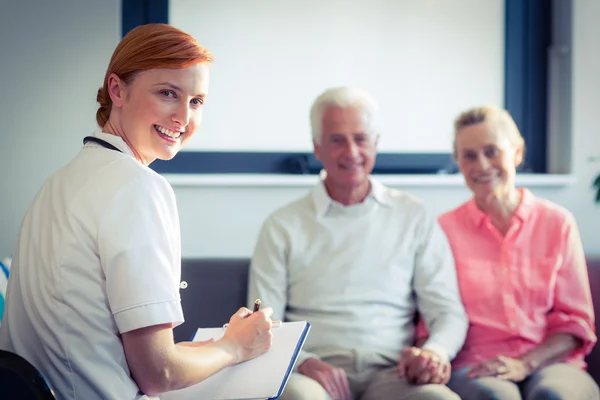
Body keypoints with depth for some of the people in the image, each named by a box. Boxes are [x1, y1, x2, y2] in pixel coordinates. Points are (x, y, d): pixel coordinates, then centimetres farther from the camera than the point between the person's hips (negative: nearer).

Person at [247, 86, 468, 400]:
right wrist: (301, 361, -15)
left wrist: (435, 351, -13)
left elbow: (448, 311, 11)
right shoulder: (283, 227, 12)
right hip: (319, 370, -1)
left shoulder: (414, 218, 15)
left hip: (392, 371, 2)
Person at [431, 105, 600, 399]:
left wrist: (525, 363, -9)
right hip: (475, 369, -1)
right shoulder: (445, 229, 9)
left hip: (548, 362, 1)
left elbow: (576, 322, 8)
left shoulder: (558, 223, 11)